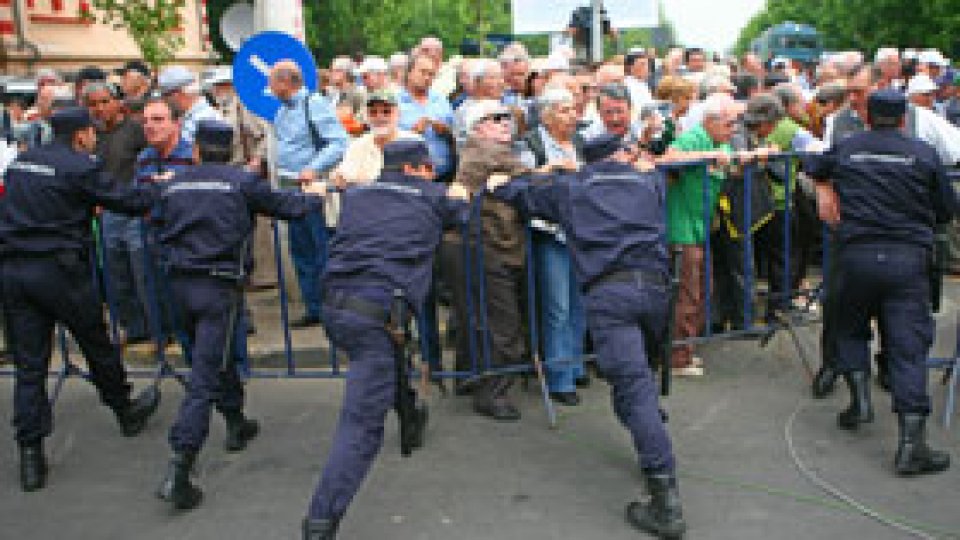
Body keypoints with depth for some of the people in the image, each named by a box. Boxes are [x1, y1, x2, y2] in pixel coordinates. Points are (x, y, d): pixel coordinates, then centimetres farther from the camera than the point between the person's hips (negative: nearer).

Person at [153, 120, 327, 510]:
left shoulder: (173, 185, 10)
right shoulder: (242, 182, -2)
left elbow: (159, 230, 16)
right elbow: (286, 206, 7)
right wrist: (317, 198, 25)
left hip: (179, 282, 5)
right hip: (219, 284, -5)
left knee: (218, 356, 26)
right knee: (205, 376, -7)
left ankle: (236, 424, 44)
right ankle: (178, 471, -13)